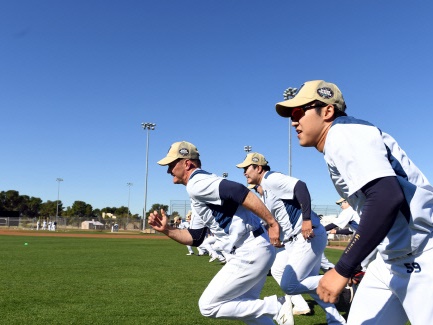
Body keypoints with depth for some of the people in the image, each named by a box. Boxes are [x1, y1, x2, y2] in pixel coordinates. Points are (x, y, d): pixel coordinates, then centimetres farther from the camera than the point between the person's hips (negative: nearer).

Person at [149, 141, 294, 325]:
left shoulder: (196, 184, -13)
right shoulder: (197, 198, 19)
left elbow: (240, 193, -27)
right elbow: (195, 239, 21)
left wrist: (272, 223, -27)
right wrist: (167, 230, 8)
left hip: (251, 253, -10)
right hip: (252, 252, 10)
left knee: (208, 306, -3)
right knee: (245, 306, 22)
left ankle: (275, 306, -1)